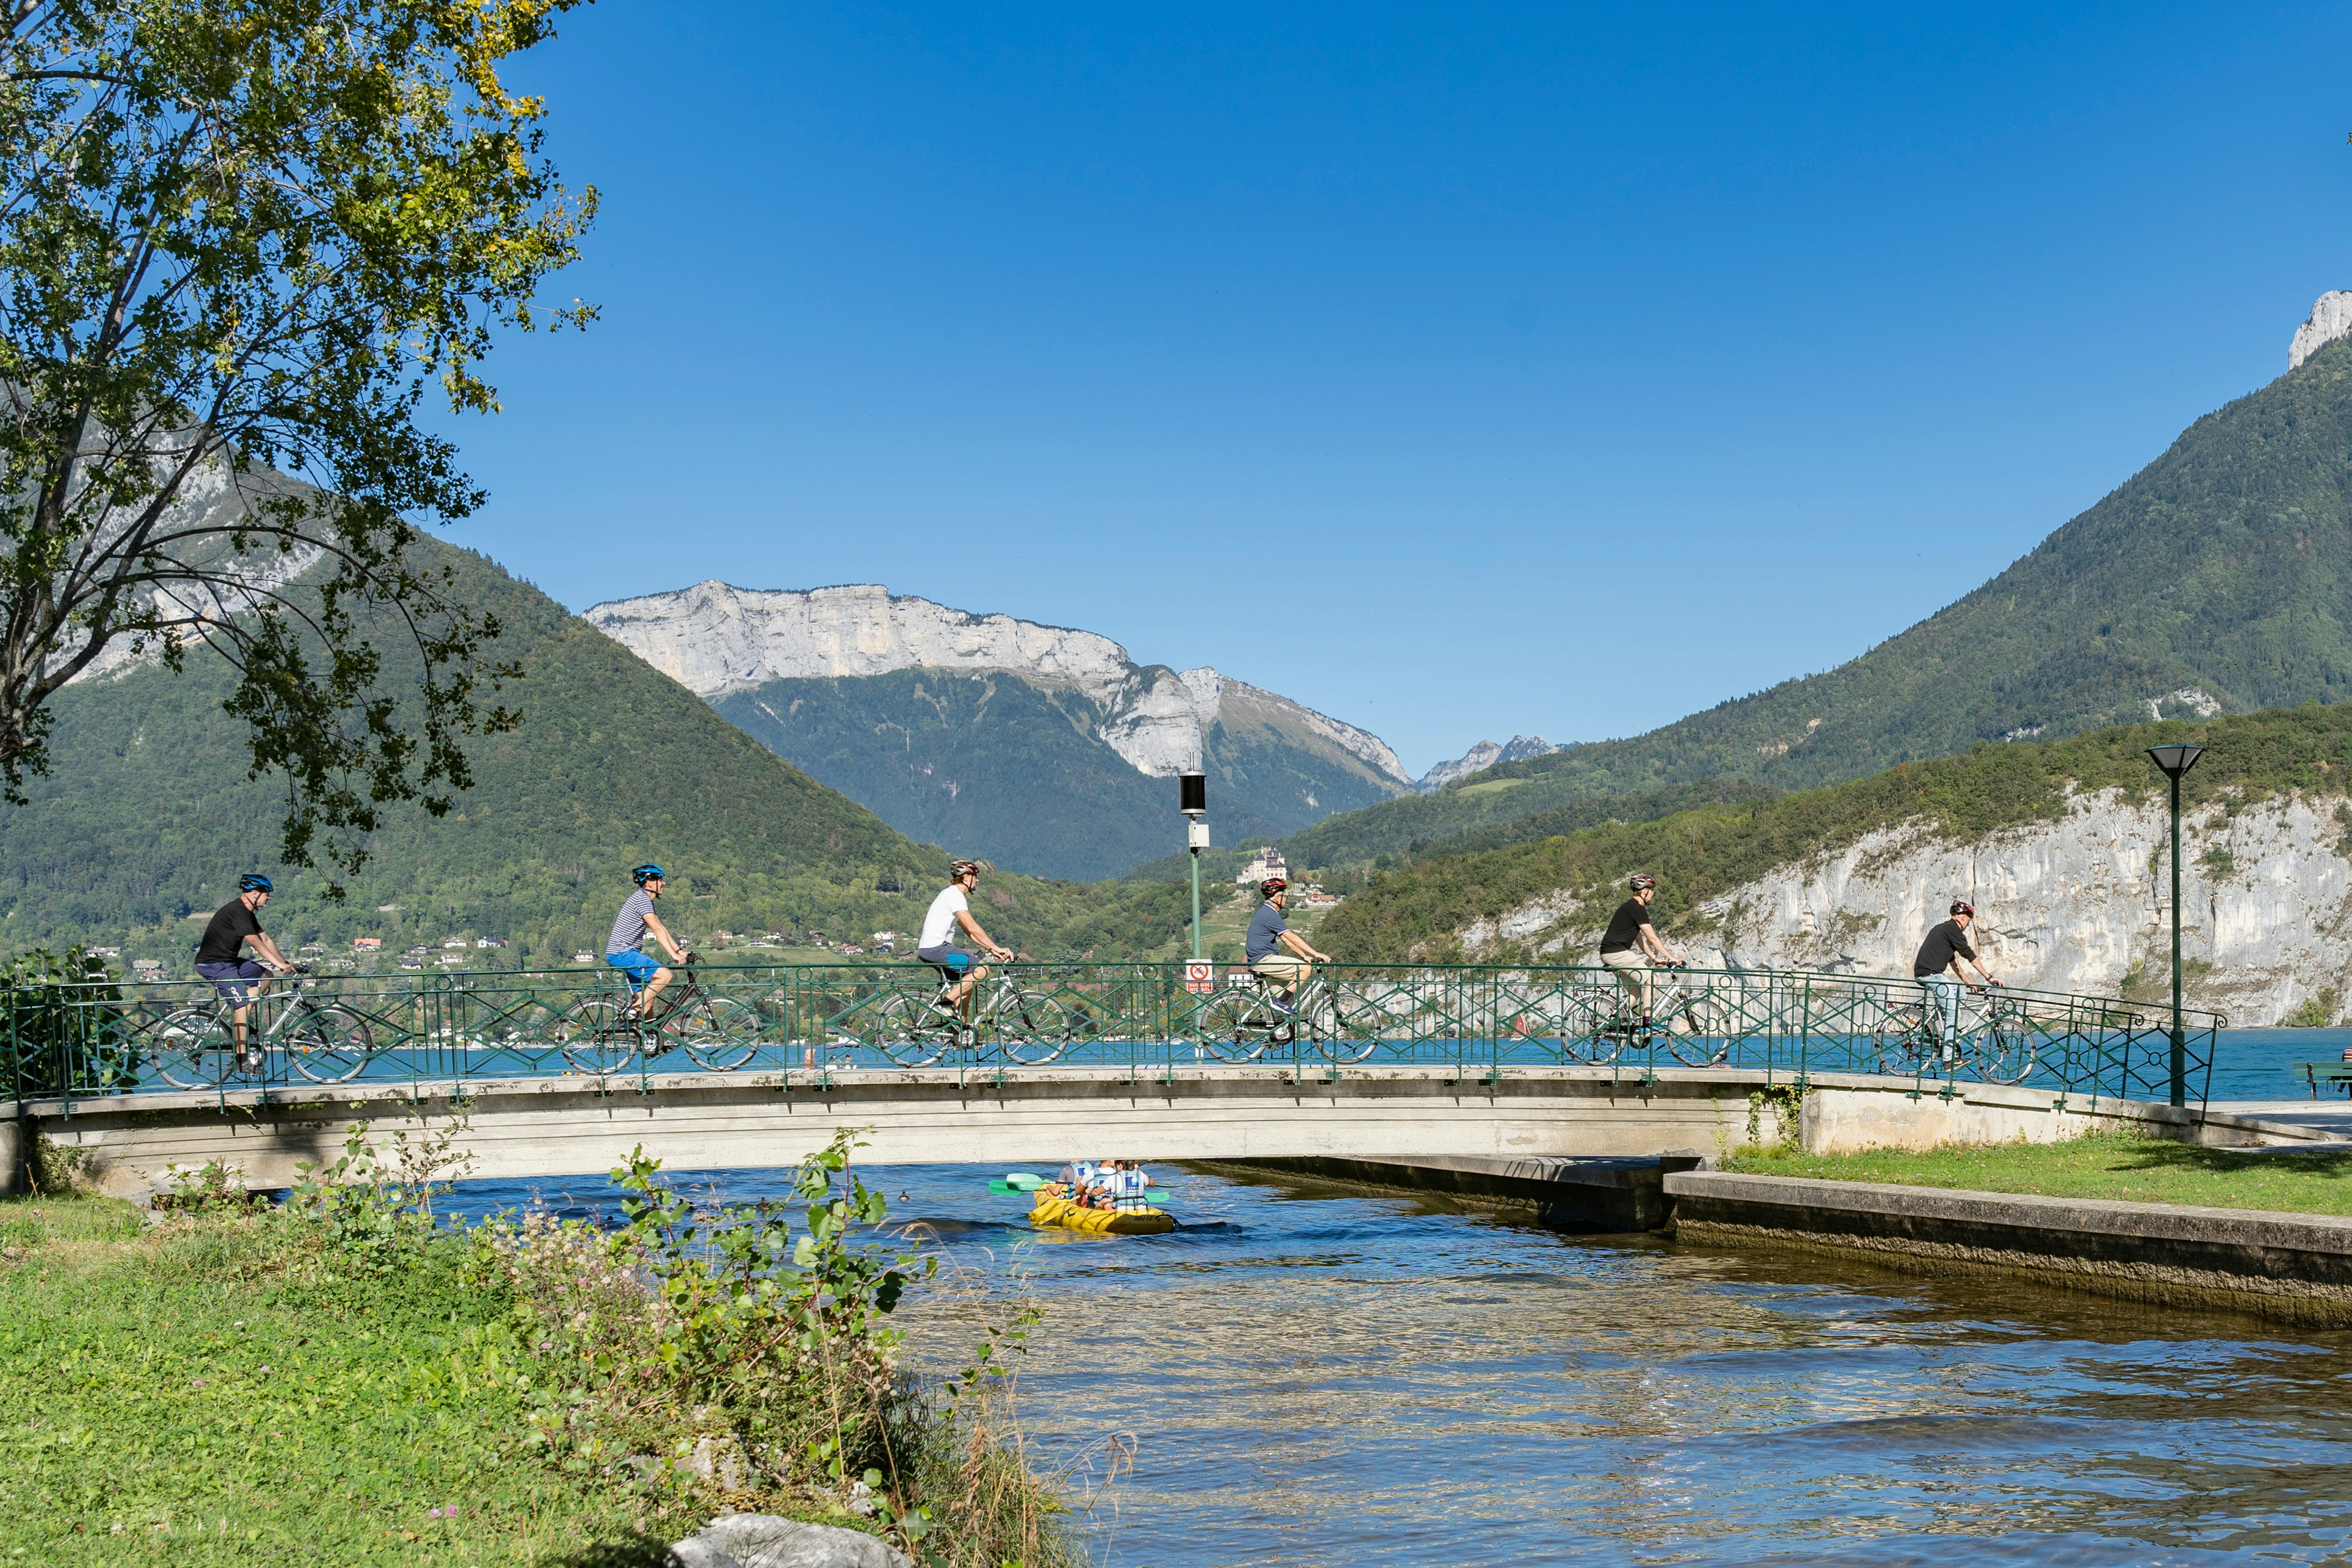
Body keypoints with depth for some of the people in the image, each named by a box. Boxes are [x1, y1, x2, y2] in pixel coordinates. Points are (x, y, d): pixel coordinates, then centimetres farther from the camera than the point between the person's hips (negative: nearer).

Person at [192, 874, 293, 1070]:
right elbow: (256, 942, -24)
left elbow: (265, 939, 12)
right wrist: (279, 964, -25)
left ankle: (238, 1019, 7)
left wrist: (285, 962, 6)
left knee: (266, 975, 10)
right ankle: (242, 1060, -17)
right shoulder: (236, 911, -19)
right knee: (241, 1004, -17)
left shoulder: (248, 913, 12)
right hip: (214, 964, -10)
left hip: (229, 962, 10)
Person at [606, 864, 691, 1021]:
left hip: (626, 953, 11)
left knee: (647, 997, 10)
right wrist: (674, 955, -27)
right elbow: (657, 930, -22)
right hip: (622, 953, -11)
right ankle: (633, 1012, -17)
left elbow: (661, 929, 17)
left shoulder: (645, 900, 18)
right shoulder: (642, 899, -15)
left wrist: (680, 950, 11)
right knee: (665, 974, -20)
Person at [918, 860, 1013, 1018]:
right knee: (982, 969, -15)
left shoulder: (952, 894, 20)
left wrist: (991, 949, 11)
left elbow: (969, 931, 20)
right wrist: (997, 948, -15)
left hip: (928, 950, 11)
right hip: (936, 948, -11)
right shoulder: (955, 895, -12)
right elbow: (973, 928, -18)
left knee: (965, 984, 15)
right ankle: (945, 1002, -15)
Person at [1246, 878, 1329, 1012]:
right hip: (1263, 960, -11)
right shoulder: (1269, 915, -15)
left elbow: (1287, 940, 19)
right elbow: (1292, 938, -18)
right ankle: (1281, 1002, -13)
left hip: (1260, 962, 11)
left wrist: (1305, 957, 13)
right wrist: (1316, 954, -16)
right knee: (1304, 968, -17)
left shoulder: (1267, 913, 18)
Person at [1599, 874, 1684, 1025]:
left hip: (1609, 954, 10)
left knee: (1635, 993, 14)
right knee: (1651, 980, -9)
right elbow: (1652, 938, -14)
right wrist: (1671, 957, -11)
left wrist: (1654, 958, 20)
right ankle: (1646, 1023, -12)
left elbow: (1639, 939, 24)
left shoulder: (1629, 907, 21)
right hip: (1617, 952, -10)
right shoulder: (1637, 909, -11)